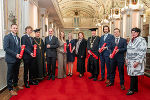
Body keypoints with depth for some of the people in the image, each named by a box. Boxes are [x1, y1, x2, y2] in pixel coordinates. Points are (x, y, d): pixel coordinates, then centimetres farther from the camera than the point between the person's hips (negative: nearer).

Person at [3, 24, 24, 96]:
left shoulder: (18, 38, 14)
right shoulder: (7, 37, -8)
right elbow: (6, 48, -16)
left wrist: (20, 54, 0)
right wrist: (15, 54, -18)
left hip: (17, 59, 7)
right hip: (11, 59, -6)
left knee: (16, 73, 16)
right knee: (10, 74, 4)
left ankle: (15, 85, 33)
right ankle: (10, 89, 15)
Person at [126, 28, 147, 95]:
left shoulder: (141, 40, -10)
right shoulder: (131, 40, 13)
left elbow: (143, 52, -16)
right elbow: (128, 50, 20)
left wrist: (137, 61, -21)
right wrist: (127, 59, 14)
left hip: (136, 61, -7)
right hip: (130, 61, 7)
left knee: (133, 75, -4)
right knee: (134, 75, 12)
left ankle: (132, 89, 8)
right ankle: (136, 88, 24)